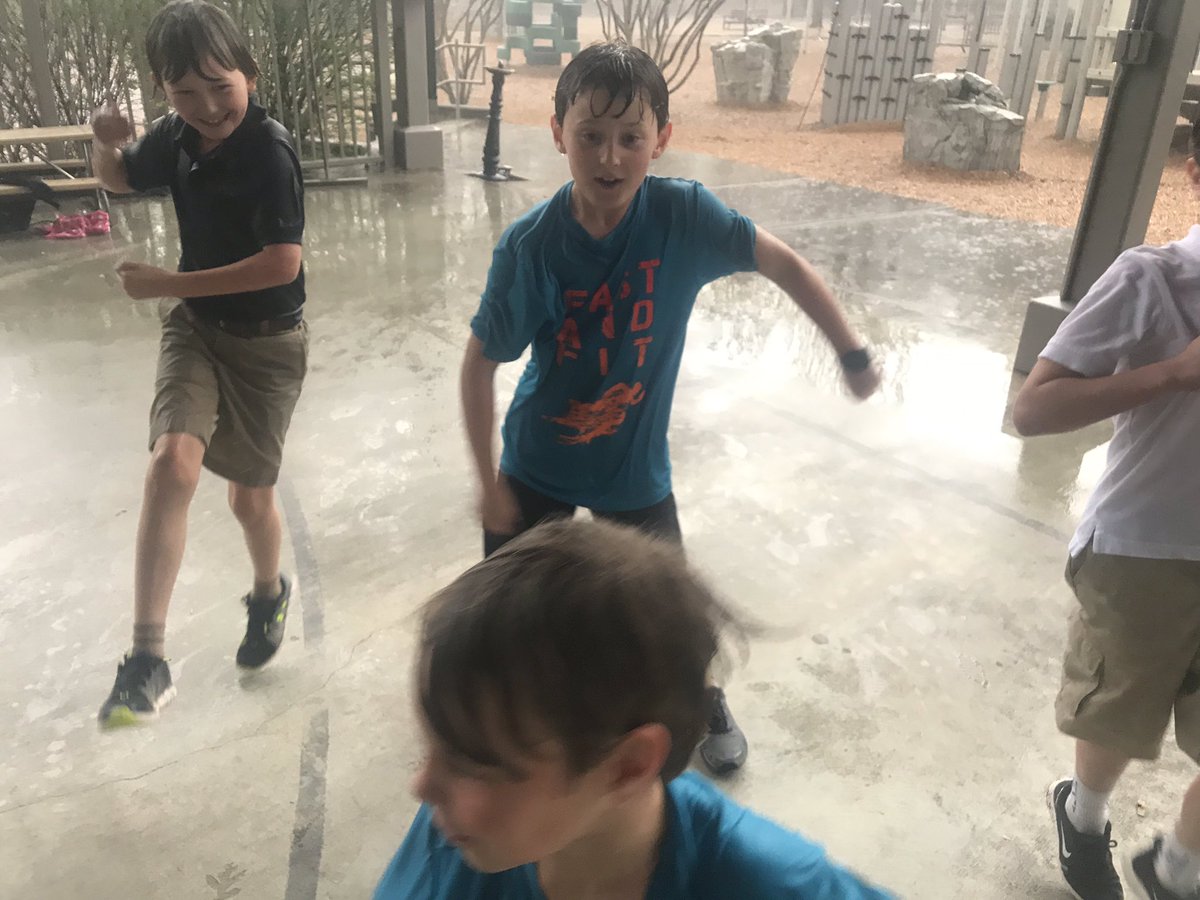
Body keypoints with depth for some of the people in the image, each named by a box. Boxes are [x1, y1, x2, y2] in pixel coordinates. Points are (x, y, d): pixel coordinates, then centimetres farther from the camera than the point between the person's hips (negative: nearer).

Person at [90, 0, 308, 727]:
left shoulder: (270, 150, -19)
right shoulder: (177, 138, -1)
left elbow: (282, 262, -27)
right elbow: (119, 178, 19)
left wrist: (168, 284, -22)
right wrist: (108, 141, -5)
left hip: (268, 341, -4)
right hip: (195, 327, 4)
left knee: (250, 494, 7)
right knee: (174, 459, -19)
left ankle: (270, 593, 41)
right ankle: (148, 658, -14)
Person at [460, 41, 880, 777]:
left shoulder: (684, 213, -21)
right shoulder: (529, 244, -22)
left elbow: (784, 263, -7)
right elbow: (480, 364, -13)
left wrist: (854, 353, -3)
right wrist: (489, 483, -9)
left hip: (635, 464, 0)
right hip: (536, 462, 0)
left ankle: (707, 699, 47)